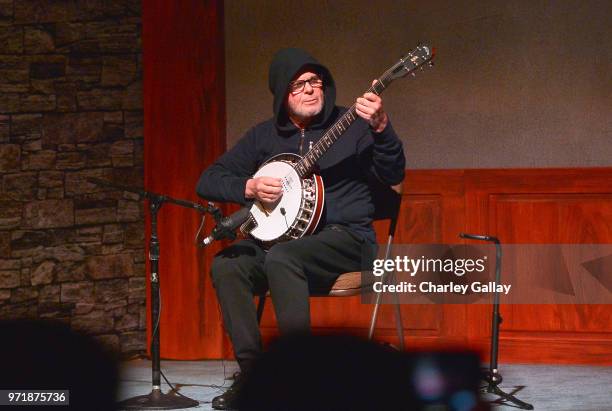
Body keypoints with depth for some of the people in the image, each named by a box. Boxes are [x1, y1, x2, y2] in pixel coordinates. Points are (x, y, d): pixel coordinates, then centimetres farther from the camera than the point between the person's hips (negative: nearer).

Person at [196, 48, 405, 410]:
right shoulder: (264, 136, 12)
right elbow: (208, 182, 12)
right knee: (227, 265, -24)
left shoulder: (352, 125, 2)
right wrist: (249, 187, -8)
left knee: (281, 258, -35)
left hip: (345, 238, -4)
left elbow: (393, 176, -11)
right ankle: (253, 370, -19)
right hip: (279, 238, 4)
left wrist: (381, 127, -28)